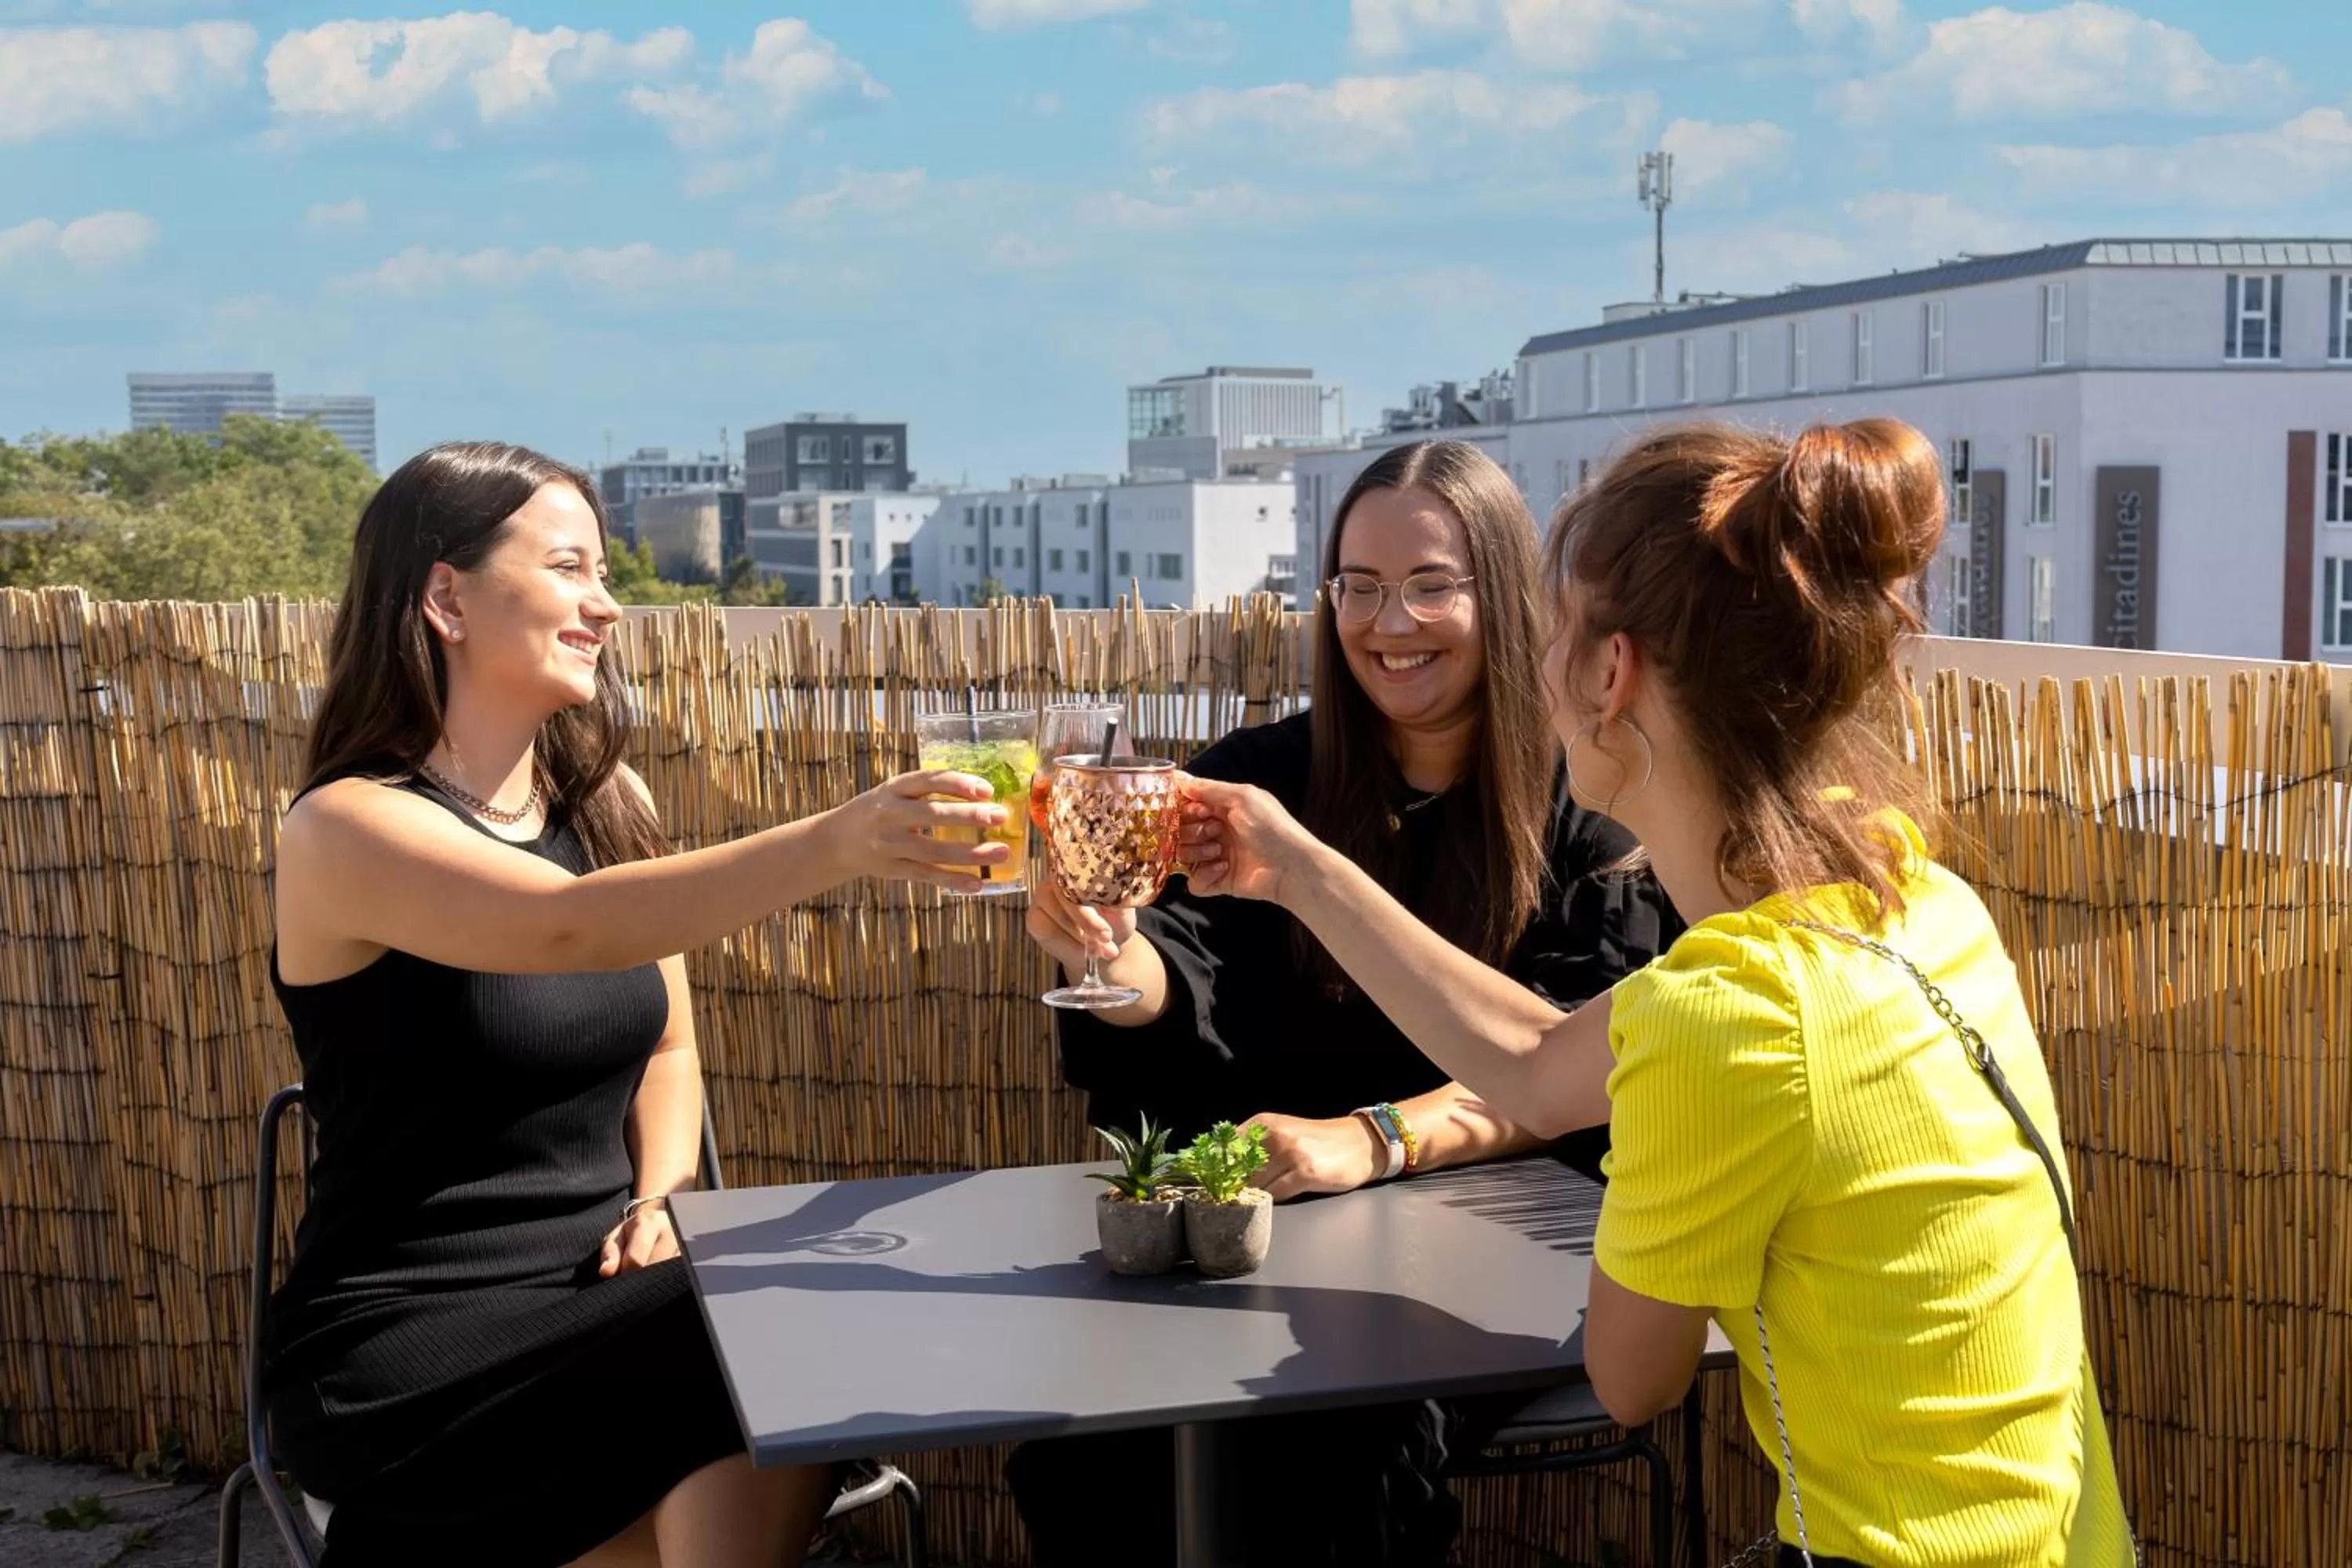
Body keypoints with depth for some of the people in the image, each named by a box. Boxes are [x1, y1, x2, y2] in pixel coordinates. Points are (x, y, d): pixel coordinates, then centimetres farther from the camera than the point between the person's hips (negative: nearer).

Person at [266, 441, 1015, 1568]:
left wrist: (662, 1197, -2)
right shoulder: (348, 828, -13)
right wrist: (837, 844, -45)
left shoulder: (605, 798, 8)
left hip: (597, 1292, 6)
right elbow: (567, 927, -33)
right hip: (405, 1345, -5)